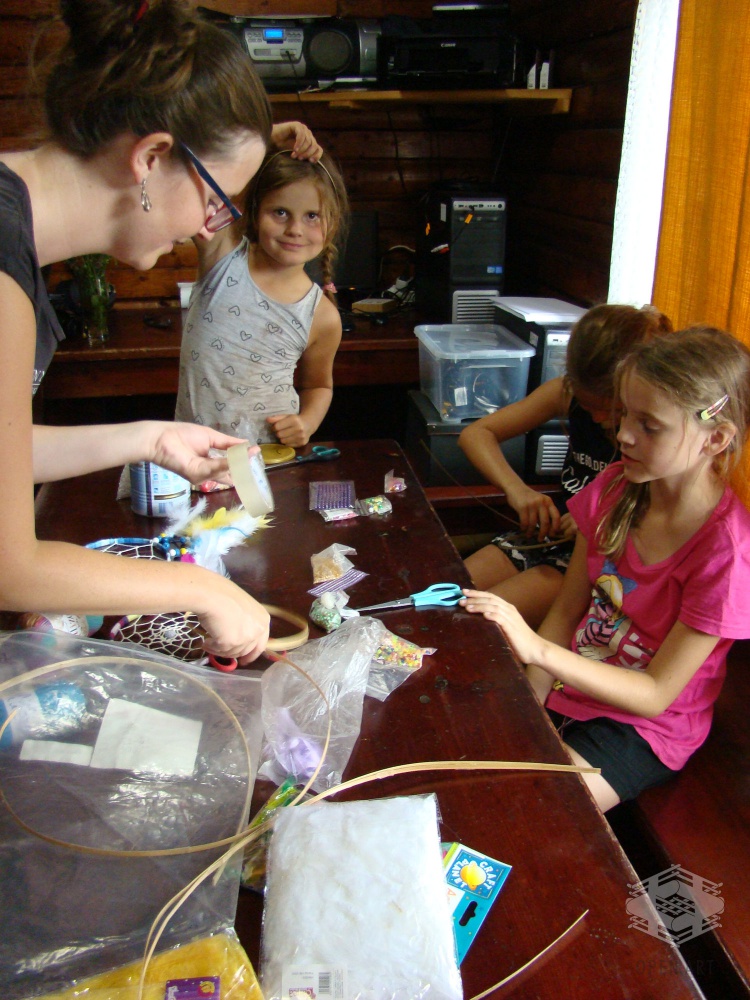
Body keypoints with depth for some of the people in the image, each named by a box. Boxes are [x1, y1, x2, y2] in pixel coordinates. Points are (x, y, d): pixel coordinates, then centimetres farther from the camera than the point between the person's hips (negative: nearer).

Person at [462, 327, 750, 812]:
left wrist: (538, 650, -31)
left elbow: (656, 694, -20)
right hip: (568, 687, 5)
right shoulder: (614, 489, -7)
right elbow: (567, 610, 1)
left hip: (643, 730, -5)